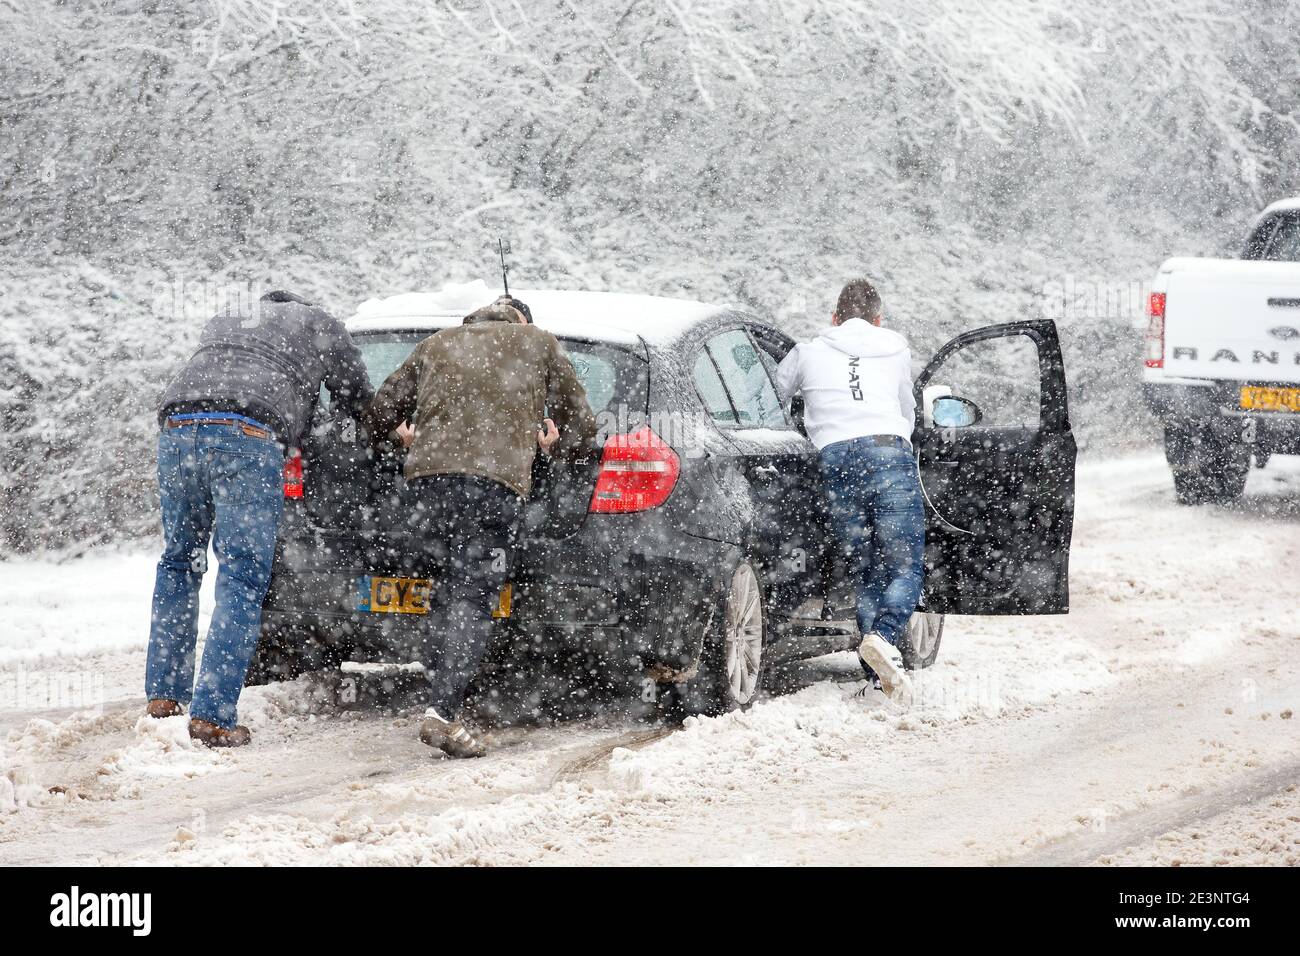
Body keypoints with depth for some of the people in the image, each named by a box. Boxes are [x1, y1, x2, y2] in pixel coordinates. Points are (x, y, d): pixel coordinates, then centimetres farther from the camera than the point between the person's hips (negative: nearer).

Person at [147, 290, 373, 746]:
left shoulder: (221, 326, 40)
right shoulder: (319, 323, 28)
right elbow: (359, 400, 31)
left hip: (177, 424, 5)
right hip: (249, 435, -5)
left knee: (179, 562, 21)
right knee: (242, 577, -3)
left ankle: (164, 696, 19)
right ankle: (212, 714, -12)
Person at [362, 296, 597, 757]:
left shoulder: (437, 344, 27)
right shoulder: (539, 344, 21)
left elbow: (379, 415, 28)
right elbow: (581, 426, 24)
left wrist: (415, 439, 47)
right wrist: (554, 444, 45)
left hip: (430, 474, 3)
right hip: (497, 479, -3)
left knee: (446, 589, 14)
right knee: (473, 597, -7)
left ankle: (442, 701, 8)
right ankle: (443, 712, -19)